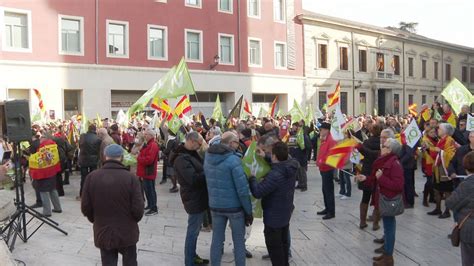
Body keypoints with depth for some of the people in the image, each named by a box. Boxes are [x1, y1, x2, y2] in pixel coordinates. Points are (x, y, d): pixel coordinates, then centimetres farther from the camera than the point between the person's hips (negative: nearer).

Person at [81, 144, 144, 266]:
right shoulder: (131, 178, -17)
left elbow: (85, 207, -5)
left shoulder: (92, 177, -10)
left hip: (103, 233, 2)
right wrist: (132, 221, 6)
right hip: (127, 233, -1)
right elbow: (138, 209, -16)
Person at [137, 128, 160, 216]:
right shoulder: (148, 144, 16)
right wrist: (139, 157, 1)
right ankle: (150, 205, 30)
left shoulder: (153, 145, -19)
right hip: (146, 172, 11)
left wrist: (138, 158, -13)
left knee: (150, 190, -7)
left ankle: (154, 209, -2)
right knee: (147, 189, 18)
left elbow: (149, 159, -27)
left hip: (149, 172, -11)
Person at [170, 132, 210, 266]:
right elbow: (194, 179, -28)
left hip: (198, 197, 10)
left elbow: (200, 170, 13)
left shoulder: (190, 153, 9)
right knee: (193, 231, 1)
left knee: (195, 230, 21)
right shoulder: (181, 158, -23)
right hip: (194, 199, -10)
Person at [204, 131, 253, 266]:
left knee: (217, 240, 14)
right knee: (239, 242, 11)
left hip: (215, 205, 5)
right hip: (234, 206, -5)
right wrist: (249, 210, -12)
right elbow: (242, 189, -19)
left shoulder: (207, 157, 1)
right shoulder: (233, 159, -19)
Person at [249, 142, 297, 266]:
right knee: (283, 242, 24)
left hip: (274, 216, -8)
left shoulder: (275, 175, -33)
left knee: (274, 246, 8)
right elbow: (280, 164, 14)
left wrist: (252, 177, -15)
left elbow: (257, 192, -30)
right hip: (286, 213, 9)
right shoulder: (291, 168, -8)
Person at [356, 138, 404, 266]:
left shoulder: (394, 164, -20)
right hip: (383, 199, 10)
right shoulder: (384, 162, 10)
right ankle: (386, 253, 30)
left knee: (389, 227, 1)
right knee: (387, 226, 18)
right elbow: (377, 180, 16)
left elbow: (398, 185, -28)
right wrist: (366, 178, 3)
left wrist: (381, 178, -27)